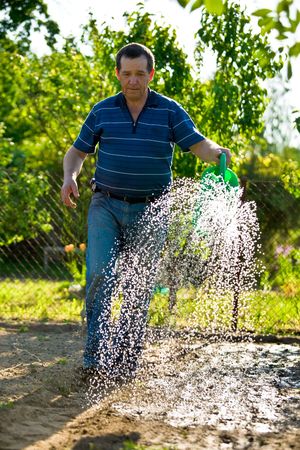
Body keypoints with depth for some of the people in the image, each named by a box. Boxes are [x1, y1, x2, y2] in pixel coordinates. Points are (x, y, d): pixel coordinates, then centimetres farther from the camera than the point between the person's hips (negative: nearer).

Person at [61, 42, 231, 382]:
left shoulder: (169, 111, 2)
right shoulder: (102, 111, 6)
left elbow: (197, 144, -6)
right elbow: (77, 151, 13)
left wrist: (217, 153, -29)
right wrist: (69, 177, -8)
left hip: (149, 212, 0)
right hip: (106, 206, 0)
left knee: (139, 287, 3)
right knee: (100, 275, -16)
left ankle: (127, 359, 14)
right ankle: (95, 356, -14)